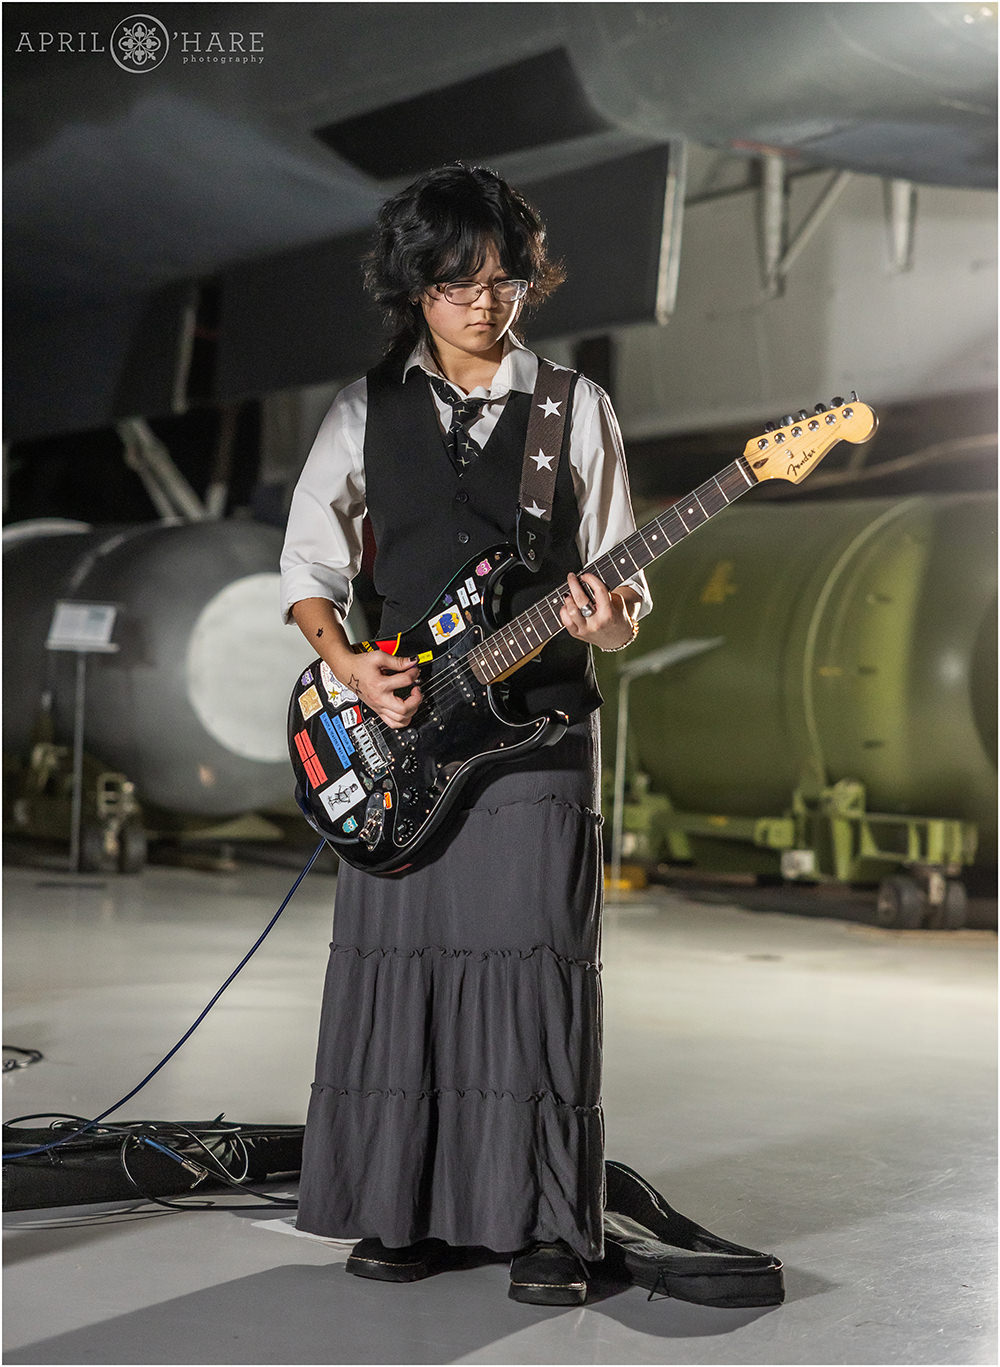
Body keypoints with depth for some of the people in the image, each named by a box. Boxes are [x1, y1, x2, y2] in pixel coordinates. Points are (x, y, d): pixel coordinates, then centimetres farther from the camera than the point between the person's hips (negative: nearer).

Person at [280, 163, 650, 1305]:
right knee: (398, 964, 2)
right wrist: (348, 665, -5)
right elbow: (305, 567, 11)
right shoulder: (366, 412, 9)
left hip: (540, 727, -1)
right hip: (398, 733, 1)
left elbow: (621, 582, 7)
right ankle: (399, 1209, 15)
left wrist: (610, 621, -15)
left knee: (533, 965, -3)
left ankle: (544, 1226, 7)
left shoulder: (577, 409, 7)